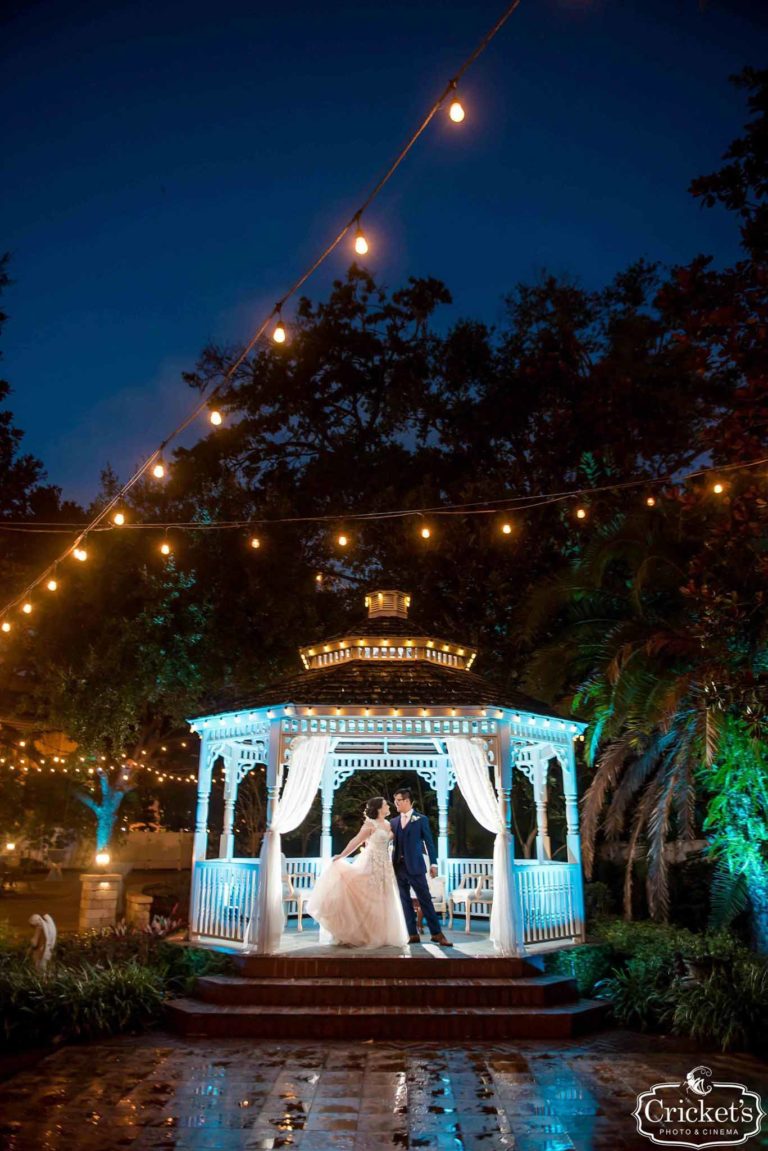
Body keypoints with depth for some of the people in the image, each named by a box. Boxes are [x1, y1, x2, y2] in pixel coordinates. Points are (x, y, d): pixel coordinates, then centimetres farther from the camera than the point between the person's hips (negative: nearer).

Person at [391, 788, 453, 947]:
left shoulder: (421, 819, 0)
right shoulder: (394, 821, 11)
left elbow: (429, 842, 0)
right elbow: (390, 841, 12)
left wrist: (433, 863, -3)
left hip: (415, 866, -4)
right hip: (398, 866, 4)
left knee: (425, 900, -3)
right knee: (405, 901, 6)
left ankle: (437, 933, 2)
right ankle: (413, 934, 12)